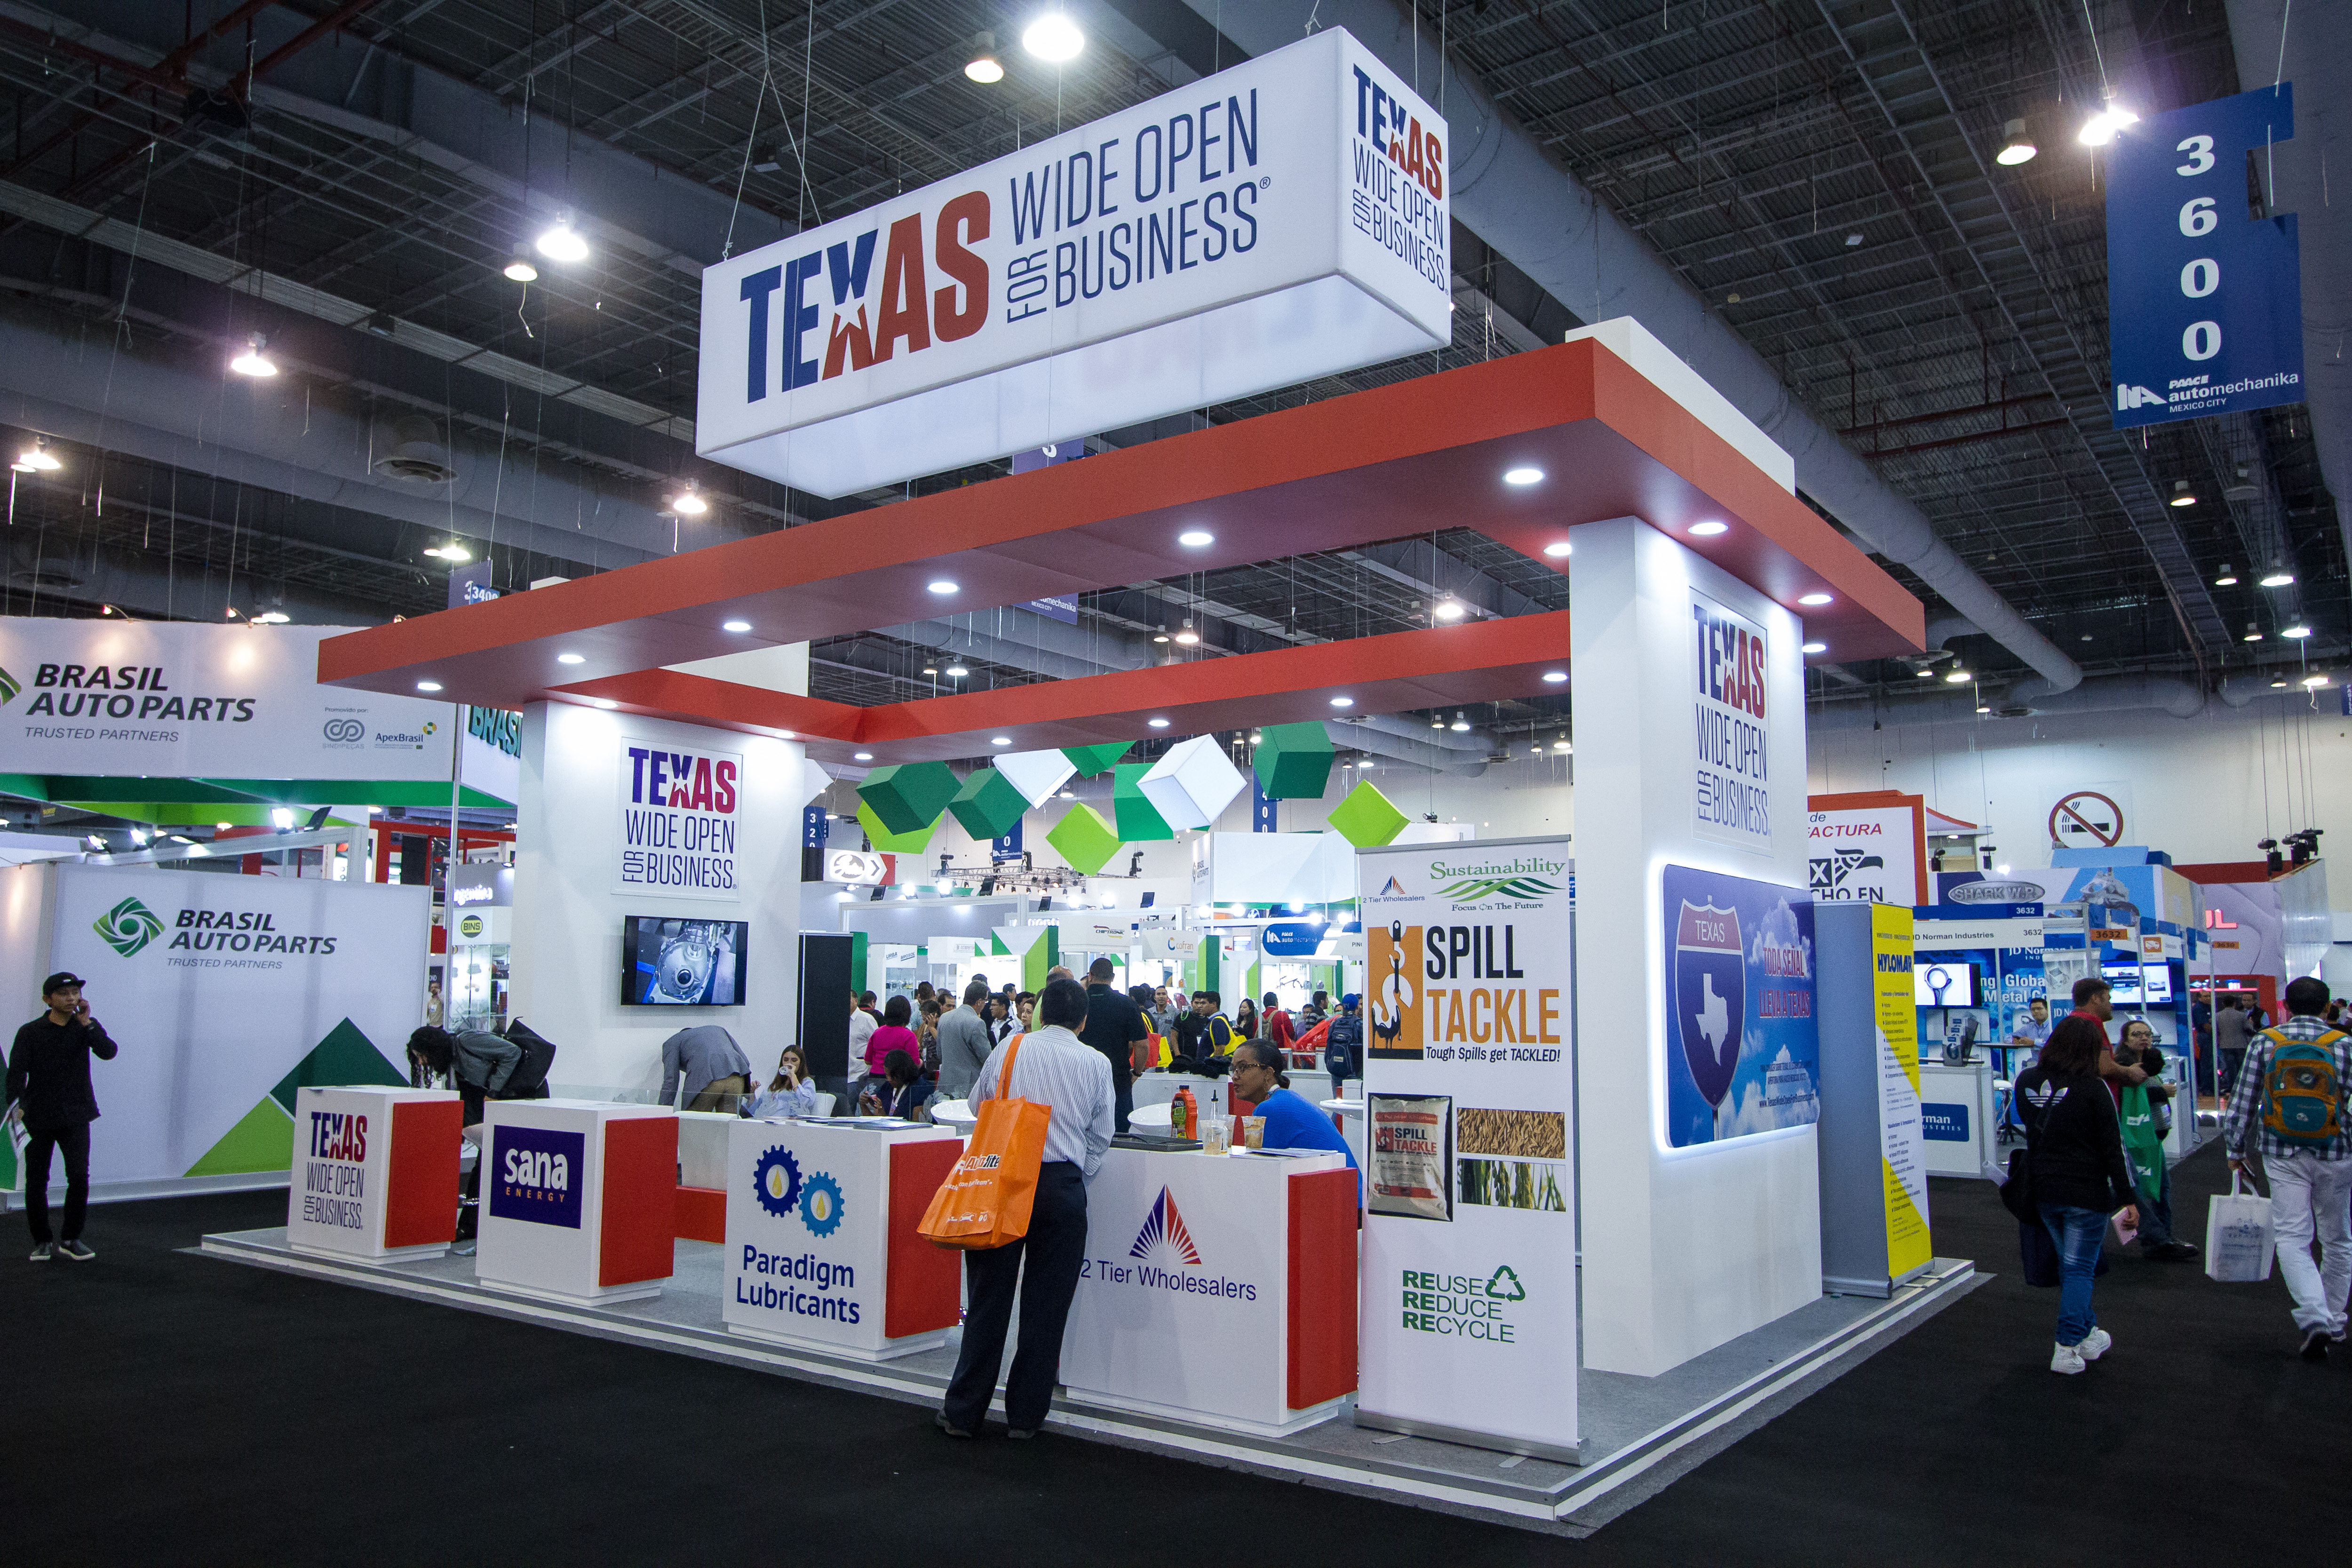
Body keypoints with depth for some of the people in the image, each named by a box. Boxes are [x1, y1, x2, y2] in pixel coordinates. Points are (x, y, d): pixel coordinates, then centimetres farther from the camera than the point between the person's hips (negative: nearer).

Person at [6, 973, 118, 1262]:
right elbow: (16, 1073, -8)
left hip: (75, 1117, 1)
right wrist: (17, 1105, -22)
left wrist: (86, 1023, -17)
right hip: (39, 1118, 0)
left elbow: (108, 1052, -11)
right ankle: (42, 1241, 20)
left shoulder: (86, 1027, 5)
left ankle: (70, 1239, 4)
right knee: (37, 1181, 5)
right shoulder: (31, 1033, 0)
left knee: (79, 1176, -9)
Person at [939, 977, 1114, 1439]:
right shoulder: (1096, 1063, 5)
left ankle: (963, 1412, 14)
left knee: (988, 1298, 8)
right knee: (1046, 1305, 8)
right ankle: (1025, 1416, 15)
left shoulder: (1009, 1049, 5)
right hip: (1063, 1185, 0)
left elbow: (977, 1107, 18)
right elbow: (1101, 1137, 10)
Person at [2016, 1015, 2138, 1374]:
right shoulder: (2093, 1089, -14)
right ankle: (2068, 1348, 1)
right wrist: (2126, 1197, -5)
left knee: (2069, 1263, 20)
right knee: (2079, 1267, 2)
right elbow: (2113, 1147, -10)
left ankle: (2087, 1333, 33)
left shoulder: (2026, 1082, 1)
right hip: (2086, 1192, -5)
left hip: (2043, 1191, 5)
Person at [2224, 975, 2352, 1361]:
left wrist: (2236, 1150, 10)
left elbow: (2243, 1103, -1)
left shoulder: (2264, 1043, -2)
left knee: (2293, 1238, 0)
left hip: (2283, 1156, -1)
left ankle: (2314, 1317, -18)